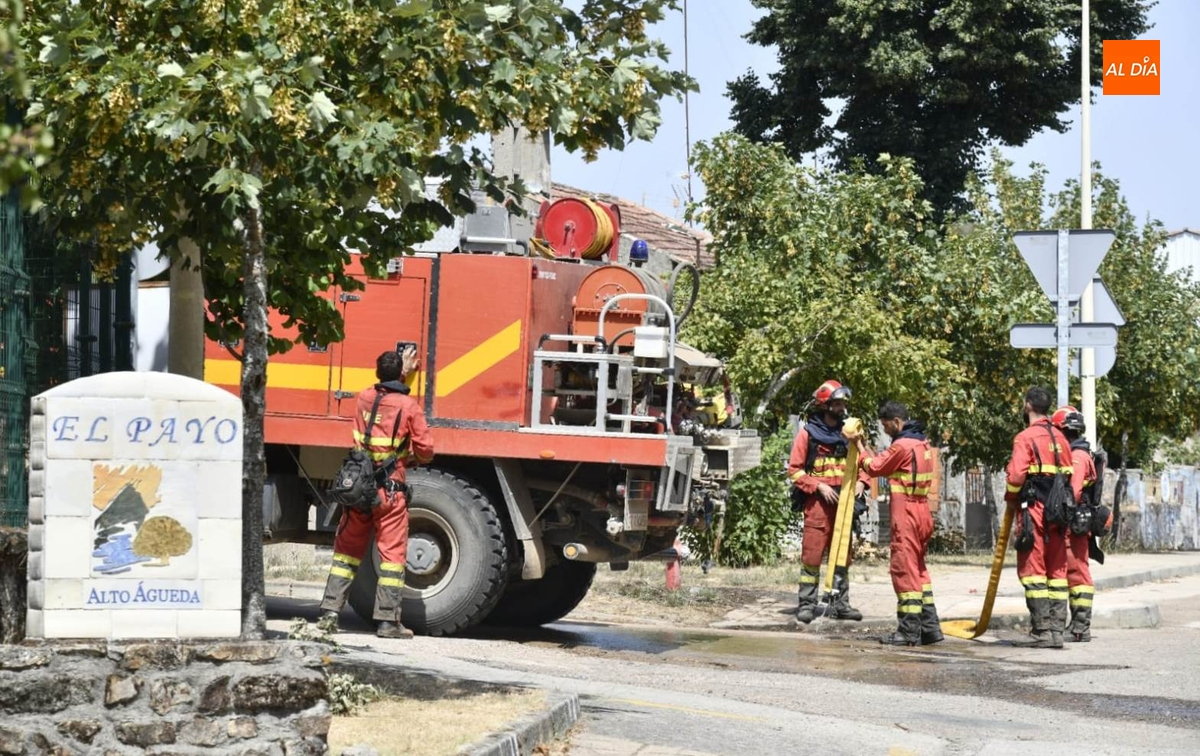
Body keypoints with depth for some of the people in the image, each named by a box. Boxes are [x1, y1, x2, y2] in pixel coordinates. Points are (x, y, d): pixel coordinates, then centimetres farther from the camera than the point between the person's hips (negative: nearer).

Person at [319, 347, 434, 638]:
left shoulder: (364, 398, 7)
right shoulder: (409, 406, -6)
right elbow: (425, 449, -5)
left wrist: (403, 370, 40)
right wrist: (414, 459, 17)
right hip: (390, 489, -4)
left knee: (348, 549, 12)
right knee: (392, 553, 1)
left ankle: (330, 610, 9)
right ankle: (388, 620, -1)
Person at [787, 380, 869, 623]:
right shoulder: (808, 433, -3)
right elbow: (794, 470, -4)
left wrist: (861, 480, -2)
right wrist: (819, 486, -14)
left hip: (842, 501, 5)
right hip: (818, 502, -5)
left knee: (843, 554, 9)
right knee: (812, 554, -7)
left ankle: (840, 603, 16)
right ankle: (807, 603, -4)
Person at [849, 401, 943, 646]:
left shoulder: (902, 445, -15)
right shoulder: (921, 442, 14)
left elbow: (874, 467, -4)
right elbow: (884, 462, 15)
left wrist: (860, 446, 10)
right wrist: (865, 445, 17)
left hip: (906, 512, -9)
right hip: (922, 510, 9)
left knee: (904, 570, -5)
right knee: (918, 569, 15)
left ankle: (909, 631, -5)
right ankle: (930, 627, 14)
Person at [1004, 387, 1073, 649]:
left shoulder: (1026, 438, -8)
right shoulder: (1060, 438, 13)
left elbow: (1016, 476, -17)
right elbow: (1068, 475, 13)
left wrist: (1010, 499, 1)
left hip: (1034, 510, -7)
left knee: (1033, 570, -5)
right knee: (1057, 571, 8)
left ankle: (1042, 630, -9)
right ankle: (1057, 630, 8)